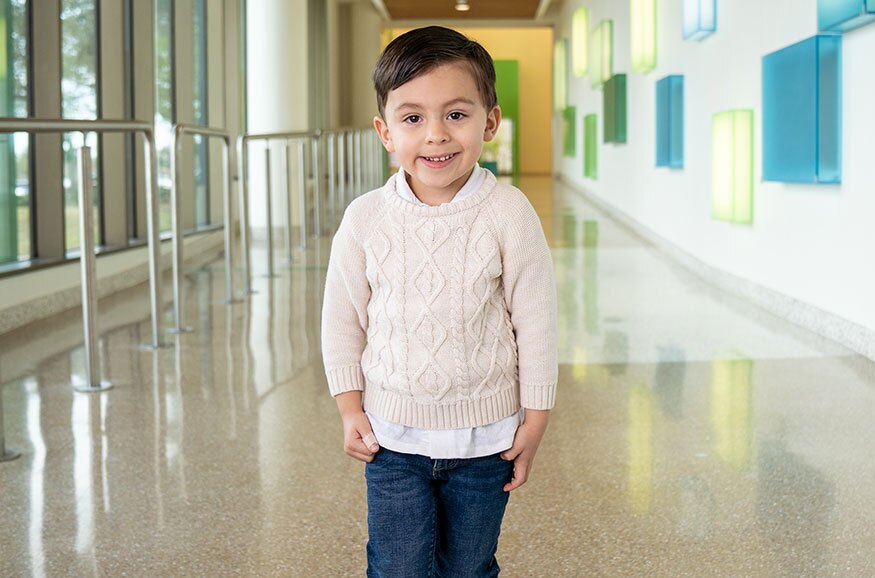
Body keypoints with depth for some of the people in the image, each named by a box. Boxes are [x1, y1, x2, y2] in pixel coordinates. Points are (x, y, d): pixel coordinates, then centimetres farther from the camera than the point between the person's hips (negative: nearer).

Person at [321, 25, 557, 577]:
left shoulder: (508, 213, -13)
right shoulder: (365, 218, -8)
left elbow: (536, 321, -6)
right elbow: (343, 318, 3)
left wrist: (535, 421, -3)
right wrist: (351, 409, 3)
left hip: (484, 438, 0)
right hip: (392, 435, 1)